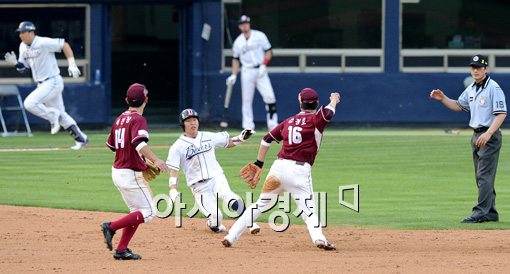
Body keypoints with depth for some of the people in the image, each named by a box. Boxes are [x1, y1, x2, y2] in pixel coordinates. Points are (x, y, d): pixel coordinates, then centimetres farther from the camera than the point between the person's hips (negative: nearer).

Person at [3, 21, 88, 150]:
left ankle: (53, 116, -4)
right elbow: (23, 67, 15)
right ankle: (81, 139, 22)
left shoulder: (43, 43, -18)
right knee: (61, 115, 13)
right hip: (42, 85, 9)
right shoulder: (23, 47, 7)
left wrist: (72, 65, -20)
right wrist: (15, 63, -6)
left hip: (53, 82, -9)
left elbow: (64, 45, -15)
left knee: (30, 103, -23)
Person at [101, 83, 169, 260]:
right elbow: (139, 142, -32)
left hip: (117, 171, 9)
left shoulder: (120, 119, 11)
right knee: (148, 212, -5)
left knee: (137, 212, 15)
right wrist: (155, 160, -44)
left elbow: (111, 145, 22)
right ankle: (112, 227, -12)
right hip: (131, 174, -9)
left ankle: (122, 250, 9)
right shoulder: (138, 119, -14)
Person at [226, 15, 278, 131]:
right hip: (247, 72, 2)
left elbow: (269, 52, 1)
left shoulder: (260, 36, 1)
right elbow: (236, 59, 14)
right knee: (247, 99, 0)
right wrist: (234, 75, 4)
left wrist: (263, 65, -12)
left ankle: (272, 123, -7)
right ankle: (248, 127, 3)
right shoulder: (238, 42, 8)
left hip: (260, 71, -2)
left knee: (269, 96, -13)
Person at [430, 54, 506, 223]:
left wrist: (488, 133, -28)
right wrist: (443, 99, 9)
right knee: (481, 177, 11)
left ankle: (480, 212, -16)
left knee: (485, 175, -12)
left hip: (490, 136, -9)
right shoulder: (471, 89, 13)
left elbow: (501, 114, -19)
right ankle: (491, 213, 16)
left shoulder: (494, 88, -13)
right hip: (477, 136, 9)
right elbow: (458, 106, 26)